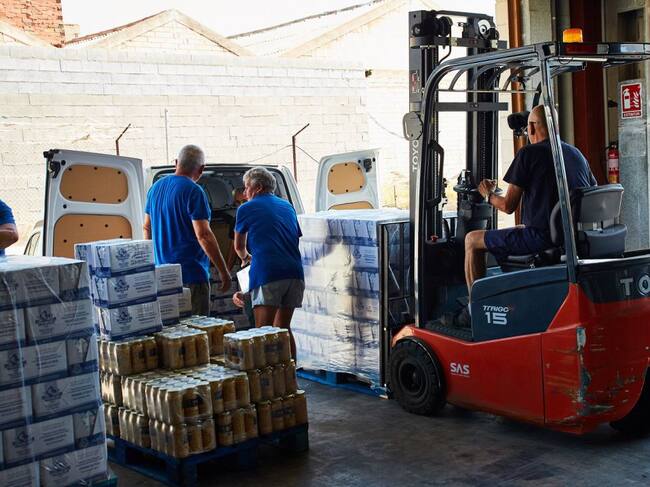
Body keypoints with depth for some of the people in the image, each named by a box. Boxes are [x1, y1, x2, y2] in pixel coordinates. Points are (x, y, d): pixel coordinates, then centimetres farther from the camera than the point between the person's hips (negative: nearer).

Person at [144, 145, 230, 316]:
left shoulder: (156, 187, 11)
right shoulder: (193, 191, -14)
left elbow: (147, 228, 20)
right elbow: (203, 235, -19)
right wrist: (223, 271, -14)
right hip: (191, 274, -8)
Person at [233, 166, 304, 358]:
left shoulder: (246, 209, 8)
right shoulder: (287, 206, 22)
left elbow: (239, 246, 22)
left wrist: (246, 258, 45)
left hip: (267, 274, -6)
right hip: (295, 272, 6)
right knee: (283, 328, 15)